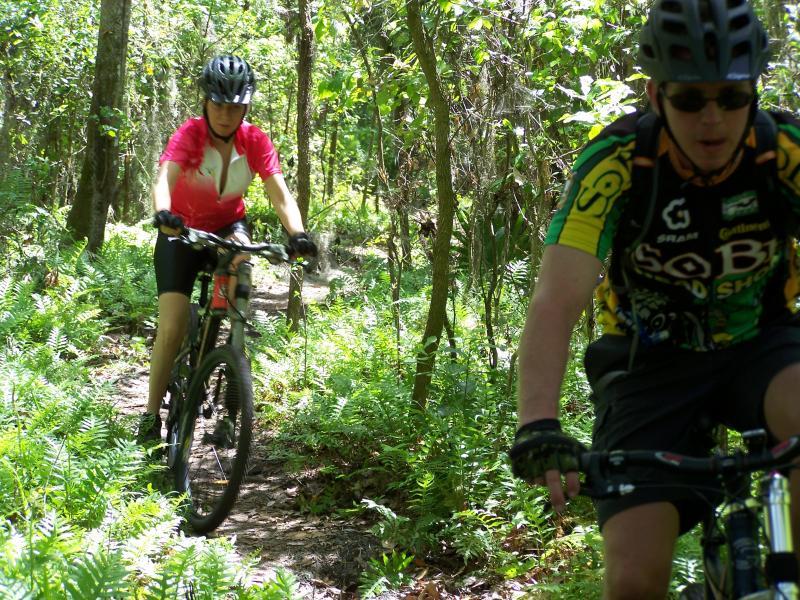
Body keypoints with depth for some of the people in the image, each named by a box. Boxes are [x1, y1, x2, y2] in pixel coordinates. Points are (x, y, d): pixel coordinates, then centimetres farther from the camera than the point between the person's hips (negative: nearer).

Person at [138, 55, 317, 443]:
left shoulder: (255, 141, -18)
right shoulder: (190, 134, -25)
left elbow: (279, 192, -26)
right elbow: (164, 177, -40)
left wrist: (297, 233, -45)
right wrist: (163, 213, -62)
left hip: (227, 225, 2)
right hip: (183, 230, -2)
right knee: (173, 326, -14)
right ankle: (152, 413, 3)